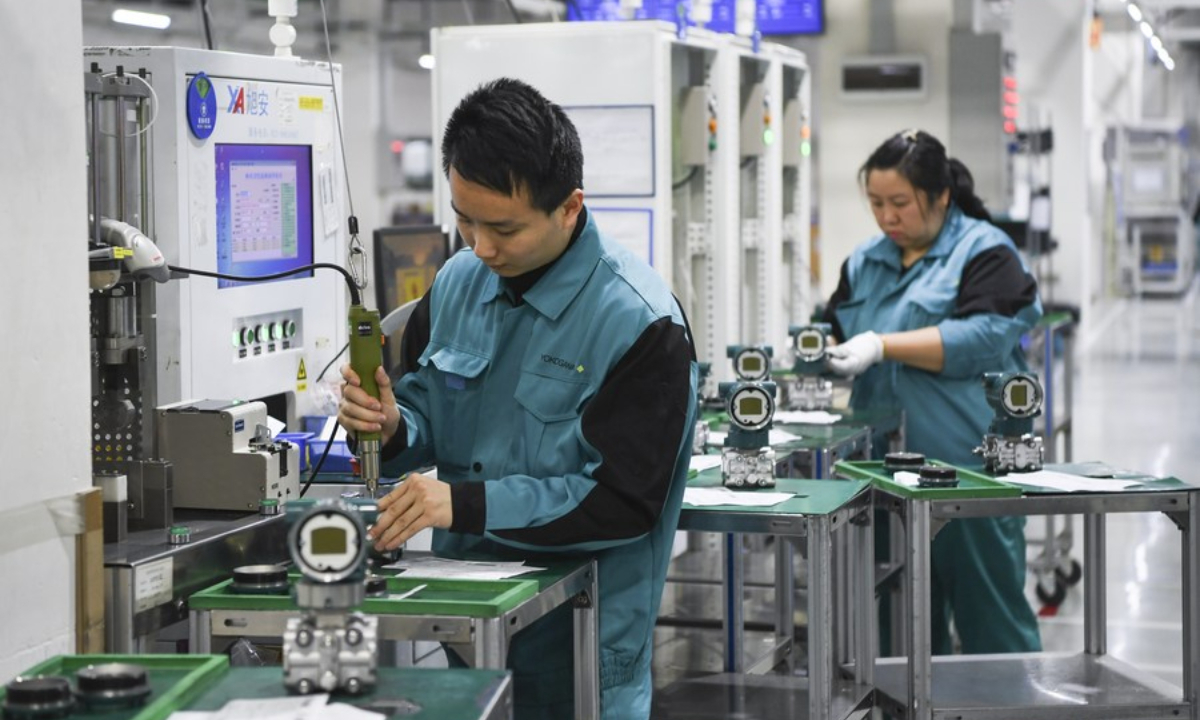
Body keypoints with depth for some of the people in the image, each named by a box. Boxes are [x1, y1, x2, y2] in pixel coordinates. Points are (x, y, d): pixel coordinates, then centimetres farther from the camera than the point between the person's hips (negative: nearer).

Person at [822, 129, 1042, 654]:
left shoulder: (984, 252, -4)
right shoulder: (865, 263, 16)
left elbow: (983, 336, -17)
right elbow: (838, 332, 21)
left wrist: (882, 346, -21)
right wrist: (822, 353, -4)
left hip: (968, 467, -6)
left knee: (989, 618, 0)